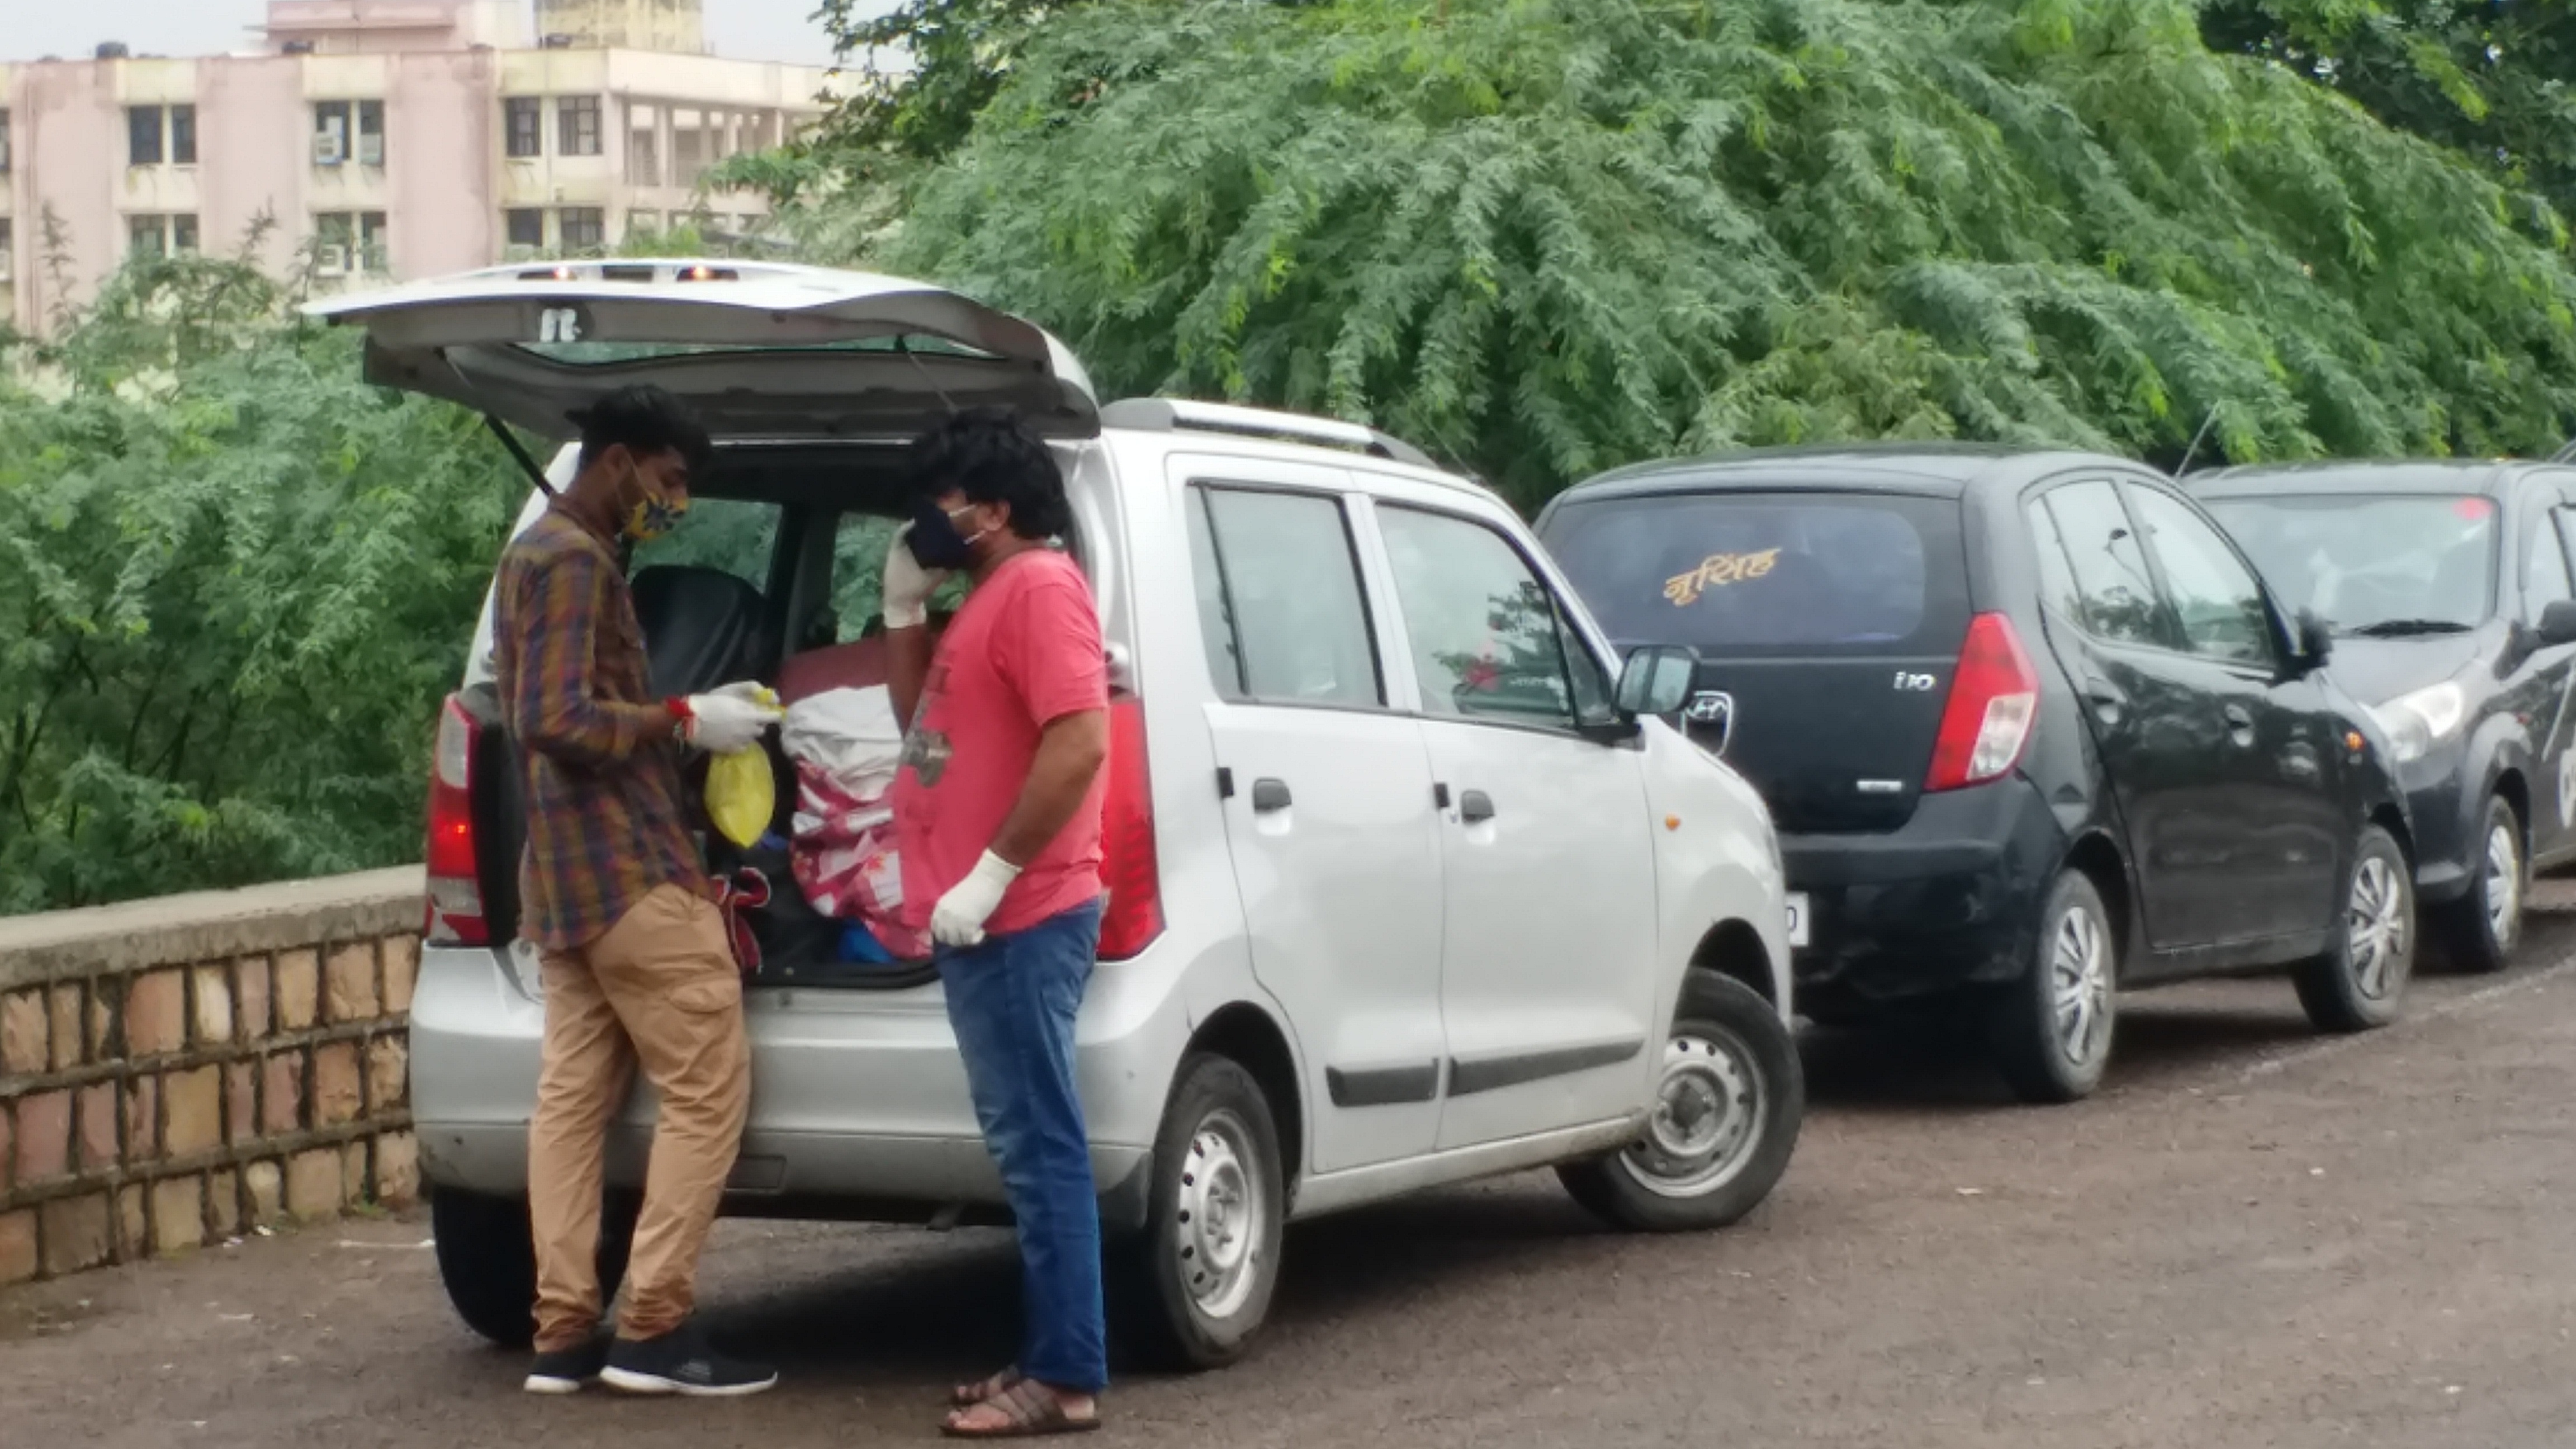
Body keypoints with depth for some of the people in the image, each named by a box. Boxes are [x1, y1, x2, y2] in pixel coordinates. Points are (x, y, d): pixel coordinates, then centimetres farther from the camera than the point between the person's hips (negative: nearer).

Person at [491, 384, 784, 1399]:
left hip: (568, 870, 11)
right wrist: (683, 722, -15)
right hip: (626, 867, -11)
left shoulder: (539, 554, 19)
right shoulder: (575, 561, -14)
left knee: (573, 1097, 6)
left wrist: (684, 714, 13)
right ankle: (653, 1328, -10)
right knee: (707, 1086, -8)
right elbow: (562, 720, -23)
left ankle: (565, 1334, 3)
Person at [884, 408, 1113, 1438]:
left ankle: (1068, 1378, -9)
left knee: (1038, 1146, -9)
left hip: (1017, 918, -11)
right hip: (983, 922, 11)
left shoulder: (1039, 586, -13)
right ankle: (1047, 1359, 17)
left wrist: (990, 875, -22)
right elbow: (922, 720, 29)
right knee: (1024, 1143, 12)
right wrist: (904, 607, 15)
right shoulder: (988, 598, 20)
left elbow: (1080, 743, -23)